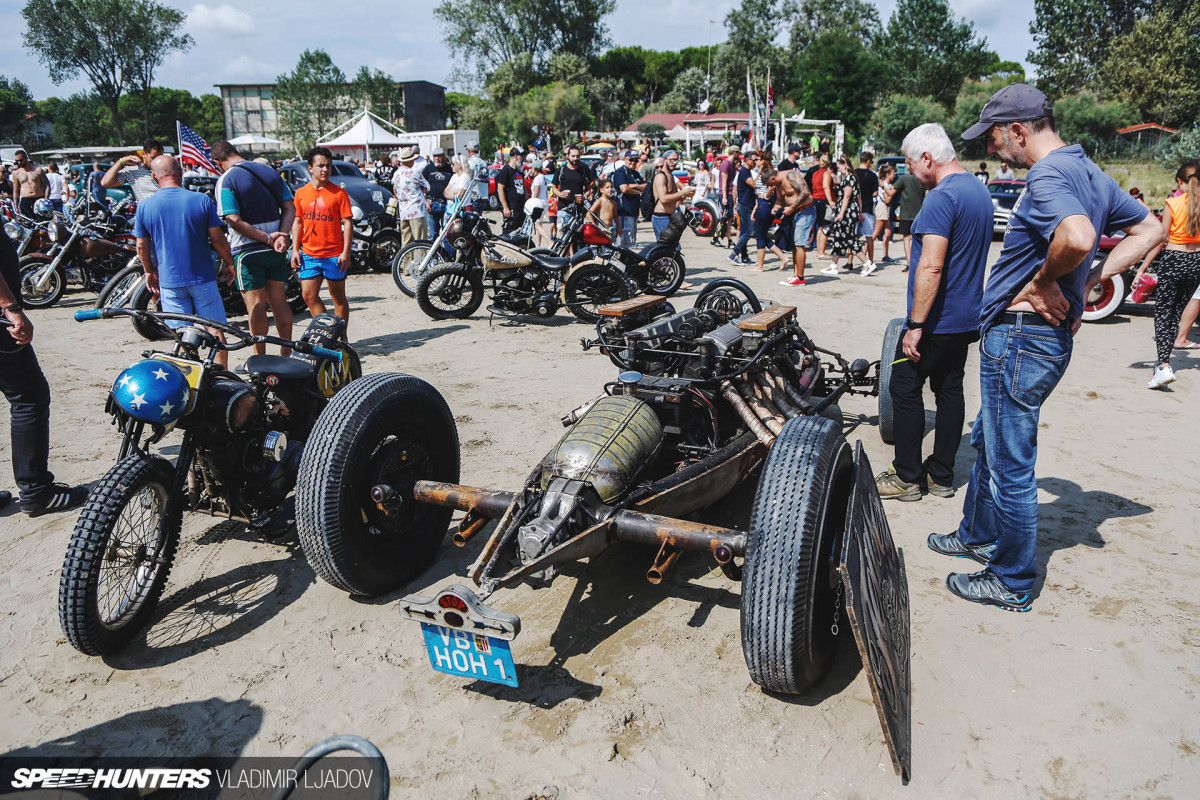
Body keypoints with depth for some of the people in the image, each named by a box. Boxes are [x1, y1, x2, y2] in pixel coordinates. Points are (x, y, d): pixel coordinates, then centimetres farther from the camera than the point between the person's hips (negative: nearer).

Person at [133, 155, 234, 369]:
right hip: (202, 279, -1)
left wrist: (149, 272, 19)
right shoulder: (202, 200, -7)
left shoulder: (145, 206, -2)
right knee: (215, 330, 7)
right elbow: (218, 239, -4)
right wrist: (229, 264, 10)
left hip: (169, 281, 1)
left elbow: (142, 246, 4)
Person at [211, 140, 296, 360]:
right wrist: (282, 235, -10)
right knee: (279, 301, 12)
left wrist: (267, 238, -16)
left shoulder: (226, 180, -10)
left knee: (256, 305, 1)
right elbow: (290, 207, 2)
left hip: (247, 250, -5)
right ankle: (286, 353, 18)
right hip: (277, 251, 5)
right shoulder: (271, 172, 7)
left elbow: (235, 222, -19)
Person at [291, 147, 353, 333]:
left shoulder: (339, 192, -3)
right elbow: (297, 222, 13)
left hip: (334, 255, -3)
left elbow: (348, 223, -5)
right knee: (309, 296, 1)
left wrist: (346, 252, -12)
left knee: (338, 297, 5)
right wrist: (295, 249, 5)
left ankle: (341, 337, 15)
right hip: (309, 254, 4)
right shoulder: (301, 193, 7)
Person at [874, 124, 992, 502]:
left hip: (936, 320, -10)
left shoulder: (942, 197, -19)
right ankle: (941, 475, 21)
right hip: (966, 316, 10)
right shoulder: (979, 191, 13)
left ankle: (907, 477, 8)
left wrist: (916, 325, -23)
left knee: (905, 389, 0)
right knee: (950, 390, 13)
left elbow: (931, 267, -25)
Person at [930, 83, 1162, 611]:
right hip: (1048, 333, 10)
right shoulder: (1088, 172, 13)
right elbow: (1151, 230, 19)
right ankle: (979, 536, 42)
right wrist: (1090, 281, 9)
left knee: (1010, 464, 2)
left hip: (1020, 338, -10)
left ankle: (1012, 583, 16)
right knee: (987, 443, 24)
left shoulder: (1048, 173, -18)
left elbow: (1077, 237, -38)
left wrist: (1042, 282, -19)